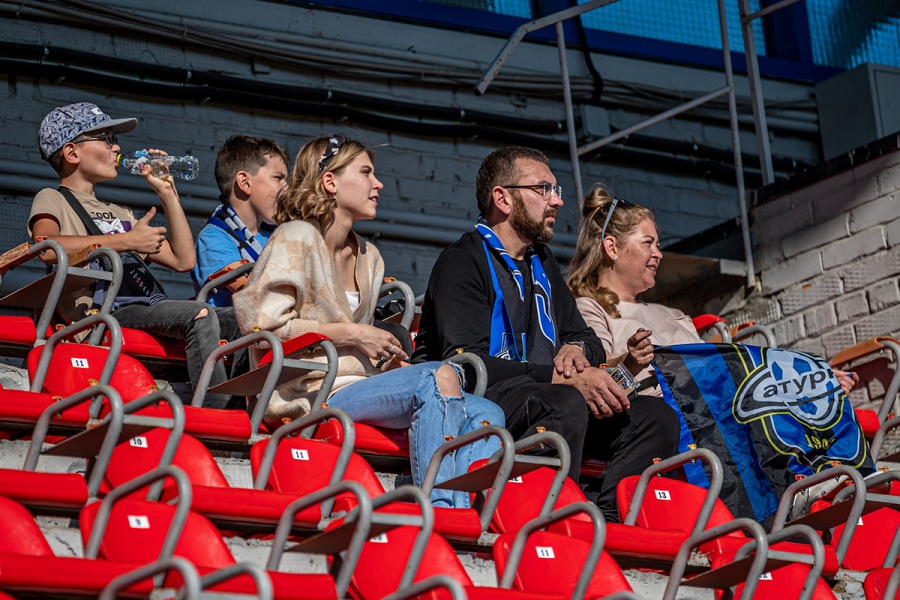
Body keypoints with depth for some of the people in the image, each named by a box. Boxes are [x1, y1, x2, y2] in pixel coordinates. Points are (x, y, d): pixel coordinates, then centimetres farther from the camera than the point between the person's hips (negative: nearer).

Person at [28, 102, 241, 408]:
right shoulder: (52, 200, 11)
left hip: (143, 308, 8)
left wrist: (168, 194, 23)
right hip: (95, 311, -8)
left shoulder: (119, 214, 33)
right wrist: (126, 241, -12)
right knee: (199, 314, -31)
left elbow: (183, 260, 25)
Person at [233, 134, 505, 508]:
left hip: (355, 387, 9)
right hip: (309, 393, -8)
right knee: (440, 377, -28)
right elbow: (263, 323, -13)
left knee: (486, 415, -10)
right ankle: (441, 512, -35)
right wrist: (350, 334, -11)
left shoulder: (369, 258, 23)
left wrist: (389, 361, 3)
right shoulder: (296, 239, -2)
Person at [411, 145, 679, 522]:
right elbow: (466, 363, -17)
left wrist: (577, 350, 1)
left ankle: (609, 521, -28)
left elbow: (585, 338, 29)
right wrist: (564, 378, -23)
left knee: (656, 418, -10)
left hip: (542, 401, 8)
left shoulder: (542, 263, 23)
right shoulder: (463, 261, -4)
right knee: (566, 406, -37)